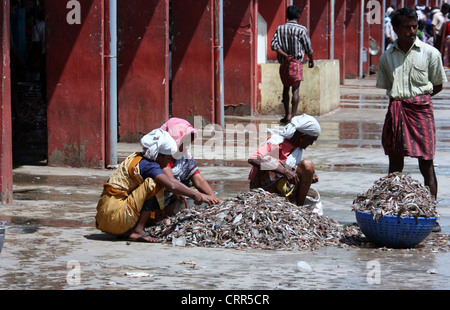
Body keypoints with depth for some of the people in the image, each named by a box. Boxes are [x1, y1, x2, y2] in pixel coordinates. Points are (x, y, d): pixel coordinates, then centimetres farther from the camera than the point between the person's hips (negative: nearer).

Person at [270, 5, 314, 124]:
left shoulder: (280, 28, 4)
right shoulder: (301, 29, -7)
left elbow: (274, 45, -7)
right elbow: (308, 48, -4)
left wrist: (285, 55, -8)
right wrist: (311, 61, 12)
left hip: (284, 64, 4)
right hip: (297, 63, -4)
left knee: (286, 88, 16)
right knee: (295, 90, -1)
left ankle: (287, 115, 17)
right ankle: (293, 116, -4)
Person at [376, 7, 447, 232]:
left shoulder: (430, 53, -1)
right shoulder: (387, 57, 8)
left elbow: (438, 85, 8)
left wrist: (419, 97, 2)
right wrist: (397, 99, 4)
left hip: (421, 109, -3)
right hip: (395, 110, 3)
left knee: (426, 163, -5)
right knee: (395, 163, 7)